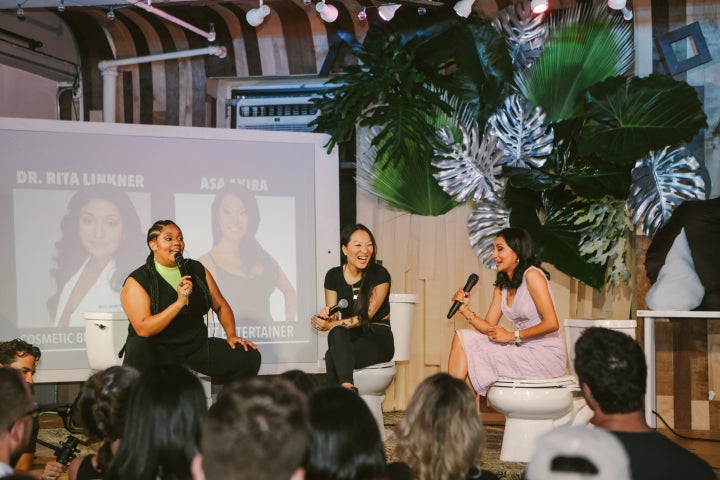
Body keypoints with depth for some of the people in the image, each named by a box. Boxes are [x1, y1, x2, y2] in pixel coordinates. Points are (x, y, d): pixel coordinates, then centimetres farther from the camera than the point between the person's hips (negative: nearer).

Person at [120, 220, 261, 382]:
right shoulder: (137, 281, -7)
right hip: (157, 349, -4)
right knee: (137, 349, -40)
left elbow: (220, 305, 17)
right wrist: (179, 303, -25)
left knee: (249, 356, -15)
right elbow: (143, 329, -19)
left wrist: (231, 335, 0)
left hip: (196, 346, 4)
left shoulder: (197, 270, 9)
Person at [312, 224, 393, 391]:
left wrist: (332, 325, -25)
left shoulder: (380, 275, -7)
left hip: (378, 340, -3)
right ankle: (347, 388, -44)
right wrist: (326, 315, -21)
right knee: (337, 334, -34)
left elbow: (366, 316, -13)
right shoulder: (333, 276, 3)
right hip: (348, 340, 3)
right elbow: (332, 320, 4)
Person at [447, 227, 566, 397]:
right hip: (525, 351, 8)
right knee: (461, 338, -5)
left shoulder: (532, 275, -12)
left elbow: (552, 324, -19)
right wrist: (465, 309, -7)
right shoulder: (502, 285, 13)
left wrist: (512, 336, -14)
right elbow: (489, 327, 9)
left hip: (546, 356, -8)